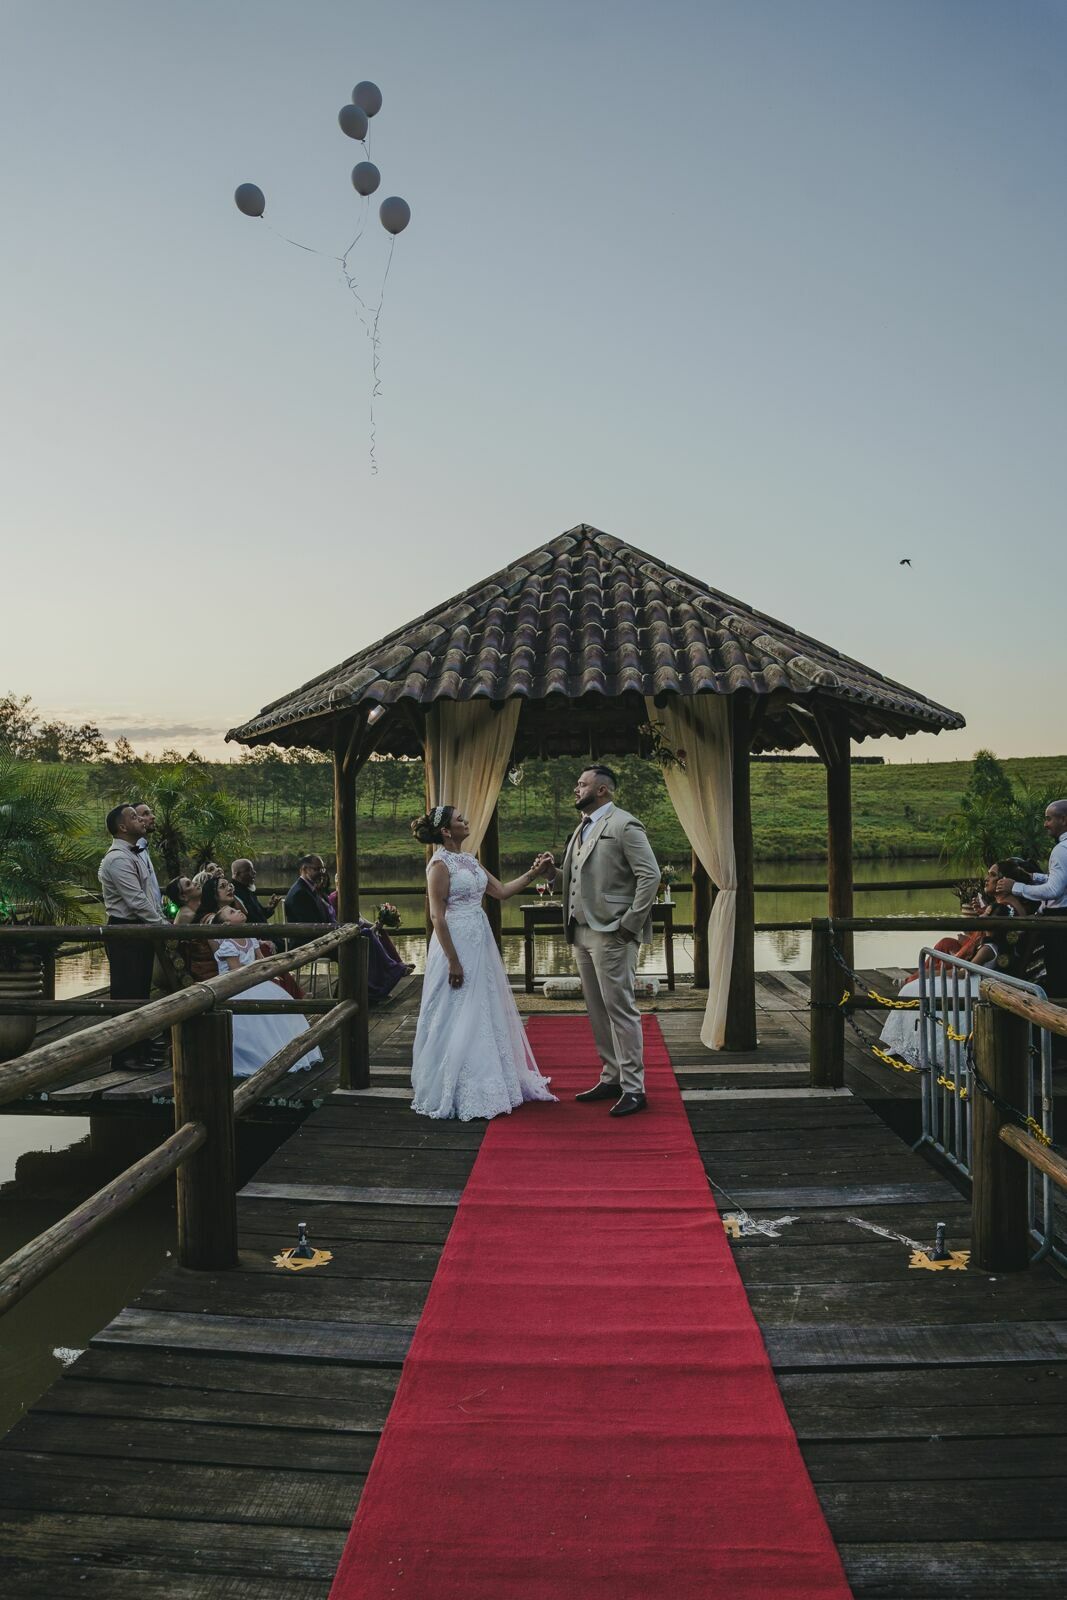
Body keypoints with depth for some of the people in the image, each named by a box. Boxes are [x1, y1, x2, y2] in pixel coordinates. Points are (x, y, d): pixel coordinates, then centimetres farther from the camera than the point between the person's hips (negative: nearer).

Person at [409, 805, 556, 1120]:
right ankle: (455, 1094, 11)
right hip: (457, 943, -9)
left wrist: (532, 873, 4)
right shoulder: (440, 864, -13)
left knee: (487, 1013, 15)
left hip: (480, 942, 9)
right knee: (458, 1018, -1)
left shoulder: (470, 860, 12)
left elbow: (501, 891, 15)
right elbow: (437, 916, -17)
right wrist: (453, 962, -19)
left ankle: (485, 1085, 27)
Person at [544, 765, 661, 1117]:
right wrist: (554, 873, 1)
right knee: (598, 1011, 13)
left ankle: (633, 1090, 2)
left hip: (611, 935, -9)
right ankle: (611, 1078, 23)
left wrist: (630, 923, -16)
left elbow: (650, 875, -15)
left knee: (620, 1009, -5)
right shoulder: (583, 828, 17)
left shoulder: (624, 825, -10)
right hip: (582, 934, 9)